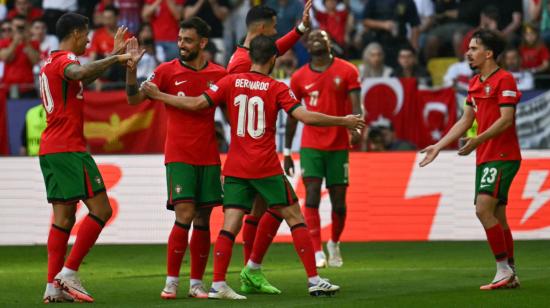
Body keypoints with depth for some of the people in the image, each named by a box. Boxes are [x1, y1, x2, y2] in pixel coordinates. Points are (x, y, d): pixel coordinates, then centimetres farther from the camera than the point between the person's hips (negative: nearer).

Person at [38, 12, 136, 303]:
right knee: (101, 210, -7)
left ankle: (53, 286, 2)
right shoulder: (65, 60, -10)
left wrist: (115, 54, 37)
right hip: (69, 148, -10)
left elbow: (85, 77, 37)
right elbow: (79, 73, -35)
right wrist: (116, 58, -28)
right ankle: (68, 272, -12)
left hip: (49, 149, 10)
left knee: (64, 217, 8)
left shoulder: (51, 62, 21)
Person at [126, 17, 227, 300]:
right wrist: (131, 67, -22)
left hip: (209, 157, 3)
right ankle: (171, 282, -4)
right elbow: (134, 99, -8)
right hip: (179, 156, -3)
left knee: (202, 220, 4)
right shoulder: (167, 71, -1)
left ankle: (197, 283, 11)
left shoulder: (219, 74, 5)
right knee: (184, 216, -12)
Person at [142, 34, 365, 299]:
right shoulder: (277, 88, -5)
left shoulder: (231, 82, 2)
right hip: (267, 167, -3)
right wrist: (343, 121, -4)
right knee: (294, 218, 5)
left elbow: (197, 103, -3)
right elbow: (306, 117, -13)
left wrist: (158, 95, 7)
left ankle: (217, 284, -7)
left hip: (235, 168, 3)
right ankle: (314, 280, 4)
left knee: (230, 225, 1)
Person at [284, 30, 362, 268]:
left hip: (339, 146, 0)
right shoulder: (299, 77, 5)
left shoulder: (347, 71, 0)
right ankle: (317, 252, -17)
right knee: (312, 195, -15)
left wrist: (356, 127, -30)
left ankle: (334, 244, 31)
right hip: (310, 146, 0)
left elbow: (355, 105, -9)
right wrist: (287, 152, 11)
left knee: (339, 201, 5)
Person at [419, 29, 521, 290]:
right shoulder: (475, 83, 16)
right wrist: (438, 146, 16)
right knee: (496, 216, 8)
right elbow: (465, 121, 20)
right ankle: (510, 276, 13)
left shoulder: (504, 80, -10)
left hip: (502, 156, -9)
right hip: (484, 158, 9)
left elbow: (506, 119, -19)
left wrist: (479, 139, -25)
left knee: (483, 209, -18)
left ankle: (504, 269, -12)